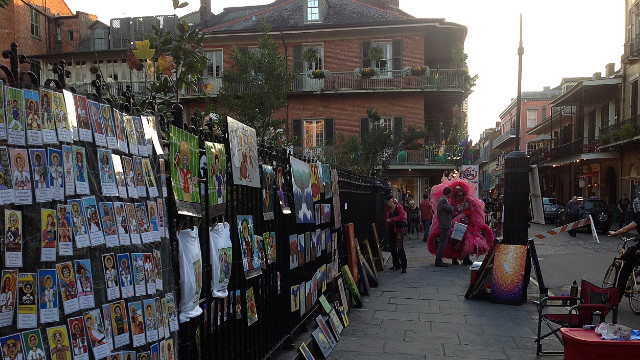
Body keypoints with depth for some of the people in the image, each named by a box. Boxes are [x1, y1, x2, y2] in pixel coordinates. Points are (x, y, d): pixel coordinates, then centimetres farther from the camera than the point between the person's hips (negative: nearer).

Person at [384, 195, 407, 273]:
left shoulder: (398, 207, -7)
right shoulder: (387, 208, 9)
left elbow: (402, 216, -17)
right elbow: (385, 217, 19)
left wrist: (391, 219, -17)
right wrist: (386, 220, -3)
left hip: (398, 229, -6)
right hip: (390, 229, 6)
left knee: (400, 247, -13)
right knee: (392, 247, 10)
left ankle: (404, 266, -10)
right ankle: (396, 265, 22)